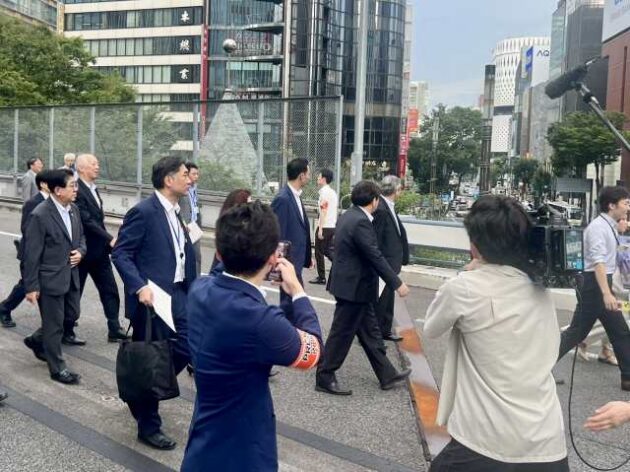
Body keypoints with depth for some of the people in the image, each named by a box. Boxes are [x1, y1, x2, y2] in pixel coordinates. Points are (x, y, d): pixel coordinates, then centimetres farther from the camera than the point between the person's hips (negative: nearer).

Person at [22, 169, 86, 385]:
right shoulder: (40, 215, -19)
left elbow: (81, 236, 18)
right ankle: (58, 368, 19)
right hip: (50, 279, -8)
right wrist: (31, 286, -14)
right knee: (54, 325, 4)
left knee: (72, 315, 19)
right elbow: (31, 254, -16)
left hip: (71, 276, 8)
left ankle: (38, 339, 42)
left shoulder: (73, 209, 3)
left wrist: (80, 251, -5)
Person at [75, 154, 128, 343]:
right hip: (83, 251, -8)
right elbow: (87, 221, -23)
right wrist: (110, 239, -24)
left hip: (99, 251, 8)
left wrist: (107, 242, 8)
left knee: (110, 291, 5)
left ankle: (114, 330, 9)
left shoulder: (93, 189, 11)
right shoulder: (77, 191, -17)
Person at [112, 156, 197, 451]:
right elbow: (120, 253, -16)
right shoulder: (144, 211, -14)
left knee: (186, 348, 7)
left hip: (177, 294, 8)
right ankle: (148, 426, 19)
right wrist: (140, 287, -26)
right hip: (152, 297, -8)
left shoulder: (175, 212, 12)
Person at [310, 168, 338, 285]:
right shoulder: (333, 192, 14)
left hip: (324, 227, -8)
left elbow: (323, 211, -19)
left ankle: (321, 278, 8)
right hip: (333, 226, 8)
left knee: (319, 252, 3)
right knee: (328, 251, 16)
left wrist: (320, 229, -19)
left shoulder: (324, 192, -13)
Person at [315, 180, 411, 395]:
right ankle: (324, 377, 14)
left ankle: (386, 375, 26)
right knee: (341, 334, 2)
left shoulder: (348, 216, 8)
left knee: (369, 331, 16)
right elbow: (375, 257, -24)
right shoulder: (361, 222, -22)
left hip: (350, 283, 10)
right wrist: (397, 283, -18)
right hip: (353, 287, -10)